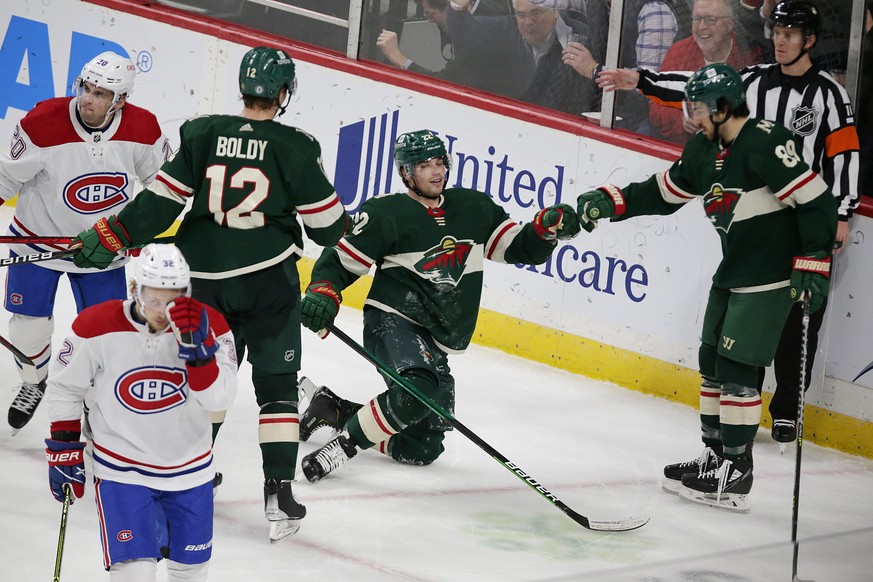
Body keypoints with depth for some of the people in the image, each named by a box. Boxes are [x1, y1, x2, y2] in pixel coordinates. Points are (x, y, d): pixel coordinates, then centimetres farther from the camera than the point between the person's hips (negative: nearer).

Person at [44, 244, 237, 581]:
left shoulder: (207, 326, -13)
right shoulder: (97, 327, -16)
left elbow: (218, 399, -21)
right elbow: (64, 387, -1)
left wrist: (197, 347, -34)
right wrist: (63, 450, 2)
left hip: (190, 470, 3)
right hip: (121, 471, -3)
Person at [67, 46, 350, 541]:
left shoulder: (202, 134, -3)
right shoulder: (295, 147, -8)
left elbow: (162, 201, -4)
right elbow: (325, 223, -2)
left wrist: (110, 236, 3)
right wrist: (344, 225, 21)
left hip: (206, 278, 2)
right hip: (270, 279, -2)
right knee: (277, 384, 5)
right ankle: (279, 495, -2)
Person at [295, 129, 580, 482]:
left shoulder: (475, 208, 9)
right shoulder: (386, 214, -5)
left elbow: (522, 249, 10)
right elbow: (340, 260, -2)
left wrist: (546, 228, -10)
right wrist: (323, 292, -22)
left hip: (435, 345, 7)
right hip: (393, 321, -6)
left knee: (422, 449, 7)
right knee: (419, 390, -37)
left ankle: (331, 409, 22)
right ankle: (343, 447, -23)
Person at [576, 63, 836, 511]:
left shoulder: (764, 143, -21)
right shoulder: (704, 149, 7)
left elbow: (818, 201, -21)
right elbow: (663, 192, 17)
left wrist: (814, 264, -22)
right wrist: (609, 202, 5)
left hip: (771, 277, -9)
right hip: (732, 272, 9)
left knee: (735, 367, -10)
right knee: (712, 361, 12)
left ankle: (735, 476, -5)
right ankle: (714, 457, 23)